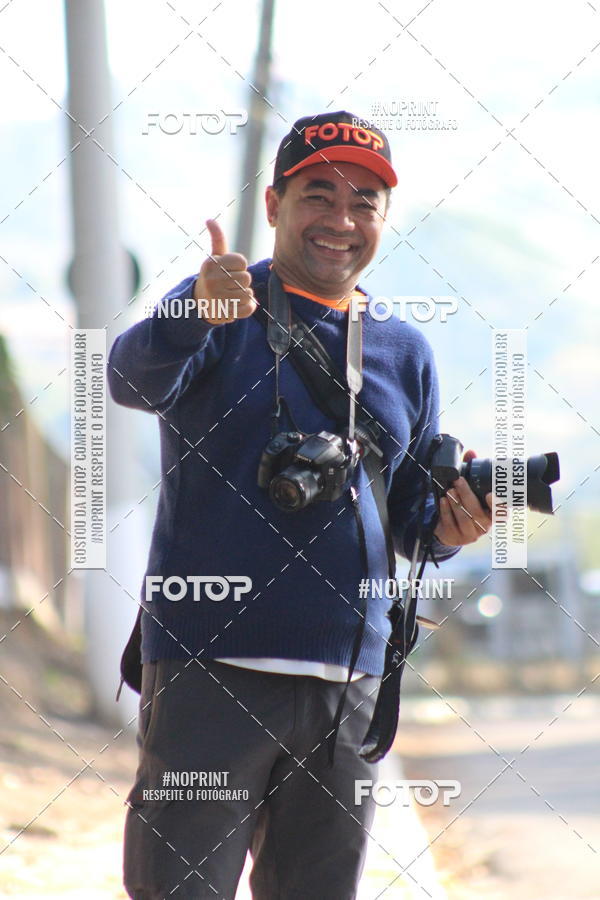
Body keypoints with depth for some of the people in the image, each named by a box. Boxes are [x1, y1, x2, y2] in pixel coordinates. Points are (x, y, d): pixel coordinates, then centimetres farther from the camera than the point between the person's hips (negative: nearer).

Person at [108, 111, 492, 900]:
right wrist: (196, 315, -43)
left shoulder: (404, 353, 14)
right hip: (210, 663, -5)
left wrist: (448, 526, -4)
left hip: (348, 680, 5)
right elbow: (135, 378, -21)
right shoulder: (223, 309, 0)